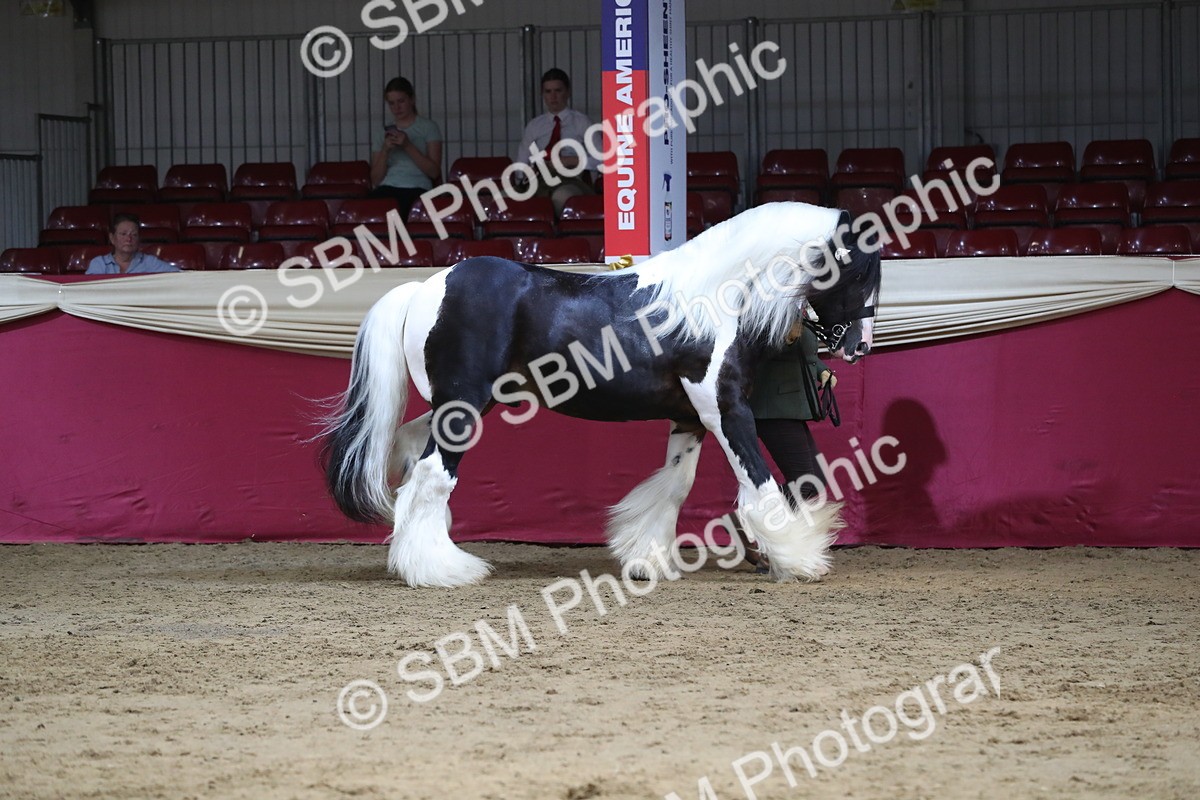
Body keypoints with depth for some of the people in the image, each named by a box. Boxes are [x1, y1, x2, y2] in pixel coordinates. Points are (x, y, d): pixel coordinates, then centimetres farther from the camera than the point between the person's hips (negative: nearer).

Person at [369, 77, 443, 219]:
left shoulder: (428, 127, 12)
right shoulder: (384, 132, 21)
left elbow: (434, 171, 1)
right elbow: (376, 179, 16)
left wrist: (408, 146, -9)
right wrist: (385, 150, -1)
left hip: (417, 190, -2)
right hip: (387, 188, 3)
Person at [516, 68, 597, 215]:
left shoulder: (581, 121, 16)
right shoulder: (534, 126, 26)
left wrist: (569, 161, -9)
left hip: (571, 182, -3)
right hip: (541, 184, 3)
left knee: (561, 196, -45)